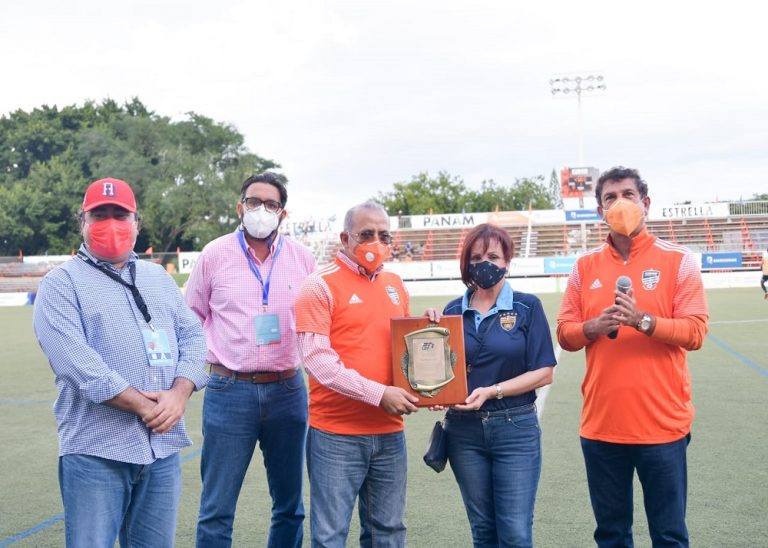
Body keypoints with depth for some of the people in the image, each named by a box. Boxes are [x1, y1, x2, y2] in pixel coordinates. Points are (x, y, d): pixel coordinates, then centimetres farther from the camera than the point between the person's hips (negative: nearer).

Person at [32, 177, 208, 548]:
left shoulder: (159, 278, 17)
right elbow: (76, 362, -15)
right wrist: (143, 405, -15)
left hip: (163, 447, 5)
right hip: (95, 452, -5)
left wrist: (178, 394, -10)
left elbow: (192, 336, 9)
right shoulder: (62, 283, -2)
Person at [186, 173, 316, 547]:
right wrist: (201, 363, 5)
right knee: (217, 510, 3)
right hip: (229, 392, -2)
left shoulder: (302, 258, 4)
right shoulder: (215, 254, 1)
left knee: (290, 506, 12)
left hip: (288, 391, 2)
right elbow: (191, 319, 11)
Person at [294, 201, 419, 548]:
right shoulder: (320, 285, -8)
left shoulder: (395, 285, 13)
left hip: (390, 433, 6)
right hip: (336, 434, -6)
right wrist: (379, 394, -19)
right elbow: (317, 360, -16)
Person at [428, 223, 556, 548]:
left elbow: (543, 372, -6)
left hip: (515, 428, -3)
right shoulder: (453, 311, 7)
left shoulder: (527, 307, -2)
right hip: (464, 430, 3)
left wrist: (492, 391, -16)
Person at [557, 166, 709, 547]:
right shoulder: (585, 267, 7)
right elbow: (565, 334, 6)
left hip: (662, 423, -3)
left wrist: (642, 320, -22)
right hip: (601, 424, 3)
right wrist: (595, 326, -14)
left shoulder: (677, 261, -2)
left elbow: (694, 331, -8)